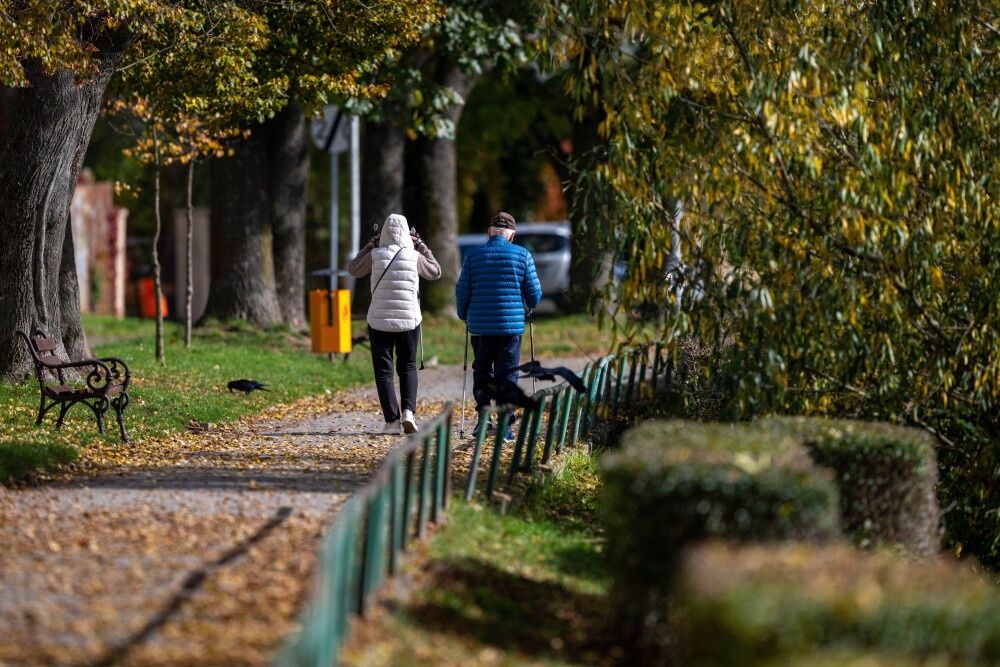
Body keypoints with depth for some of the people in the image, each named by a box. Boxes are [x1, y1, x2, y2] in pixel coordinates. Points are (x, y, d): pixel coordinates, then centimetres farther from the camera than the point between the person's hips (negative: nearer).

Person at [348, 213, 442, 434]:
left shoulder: (375, 256, -6)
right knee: (408, 367, 16)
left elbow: (353, 269, 13)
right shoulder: (414, 257, -6)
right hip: (409, 320, 0)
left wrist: (370, 245, 16)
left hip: (379, 322, 0)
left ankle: (392, 420, -1)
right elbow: (436, 272, 13)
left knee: (383, 371, 6)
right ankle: (408, 410, -5)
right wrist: (421, 246, 15)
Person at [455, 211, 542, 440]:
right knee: (507, 376, 5)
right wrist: (530, 306, 24)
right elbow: (534, 293, 1)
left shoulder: (474, 255, 2)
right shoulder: (522, 255, -1)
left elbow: (462, 291, 3)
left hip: (480, 326, 1)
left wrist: (464, 315, 20)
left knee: (481, 374, 14)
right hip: (511, 326, -1)